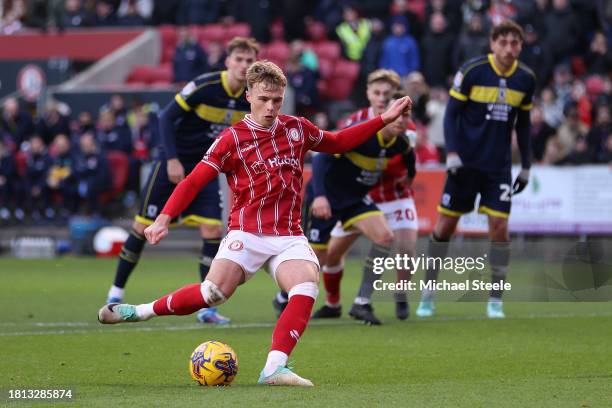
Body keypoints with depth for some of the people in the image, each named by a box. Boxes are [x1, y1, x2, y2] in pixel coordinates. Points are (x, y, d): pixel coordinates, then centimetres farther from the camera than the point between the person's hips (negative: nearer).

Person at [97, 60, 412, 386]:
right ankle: (138, 312, 0)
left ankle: (274, 368, -33)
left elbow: (338, 142, 28)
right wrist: (164, 218, -15)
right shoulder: (232, 139, -1)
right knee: (214, 291, -21)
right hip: (246, 233, -3)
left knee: (306, 288, -26)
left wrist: (384, 119, 23)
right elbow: (194, 181, -3)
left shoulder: (297, 128, 11)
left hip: (289, 235, 3)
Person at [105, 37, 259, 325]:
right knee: (144, 226, -1)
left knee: (212, 230, -10)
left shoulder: (251, 99, -4)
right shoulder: (204, 86, -20)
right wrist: (172, 159, -21)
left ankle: (206, 307, -3)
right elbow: (167, 117, -15)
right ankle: (116, 293, 17)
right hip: (174, 163, -4)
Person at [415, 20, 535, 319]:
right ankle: (428, 293, 16)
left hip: (499, 167, 2)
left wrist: (526, 166, 13)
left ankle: (496, 300, 4)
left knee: (499, 228, -7)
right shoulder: (472, 71, -10)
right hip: (465, 162, -2)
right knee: (444, 226, 2)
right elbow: (451, 113, -5)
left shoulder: (526, 79, 1)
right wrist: (452, 153, -15)